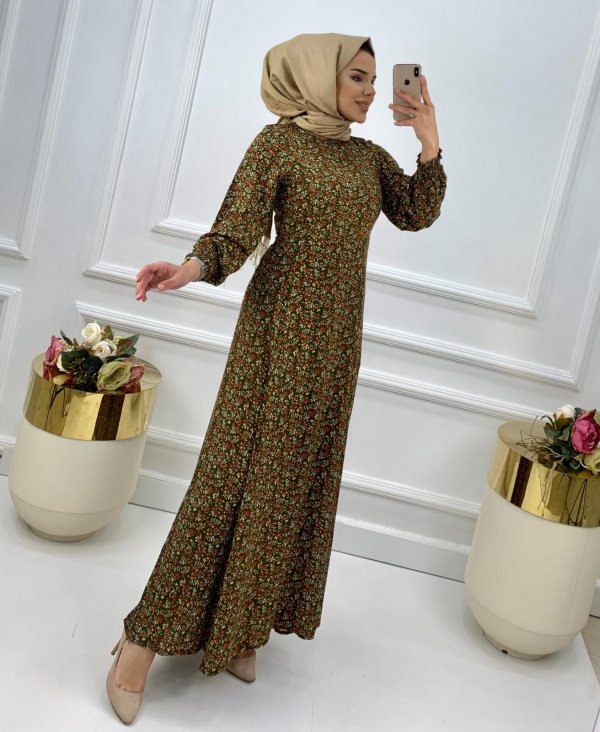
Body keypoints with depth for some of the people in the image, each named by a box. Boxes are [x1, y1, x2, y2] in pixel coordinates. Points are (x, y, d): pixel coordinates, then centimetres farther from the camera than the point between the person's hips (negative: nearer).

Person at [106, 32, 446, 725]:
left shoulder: (369, 156, 13)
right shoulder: (278, 141, -5)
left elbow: (417, 214, 10)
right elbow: (238, 228, -16)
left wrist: (429, 145, -2)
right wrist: (193, 267, -36)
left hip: (336, 338, 6)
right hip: (280, 326, -6)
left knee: (302, 474, 7)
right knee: (238, 469, -8)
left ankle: (239, 624, 21)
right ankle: (147, 635, 2)